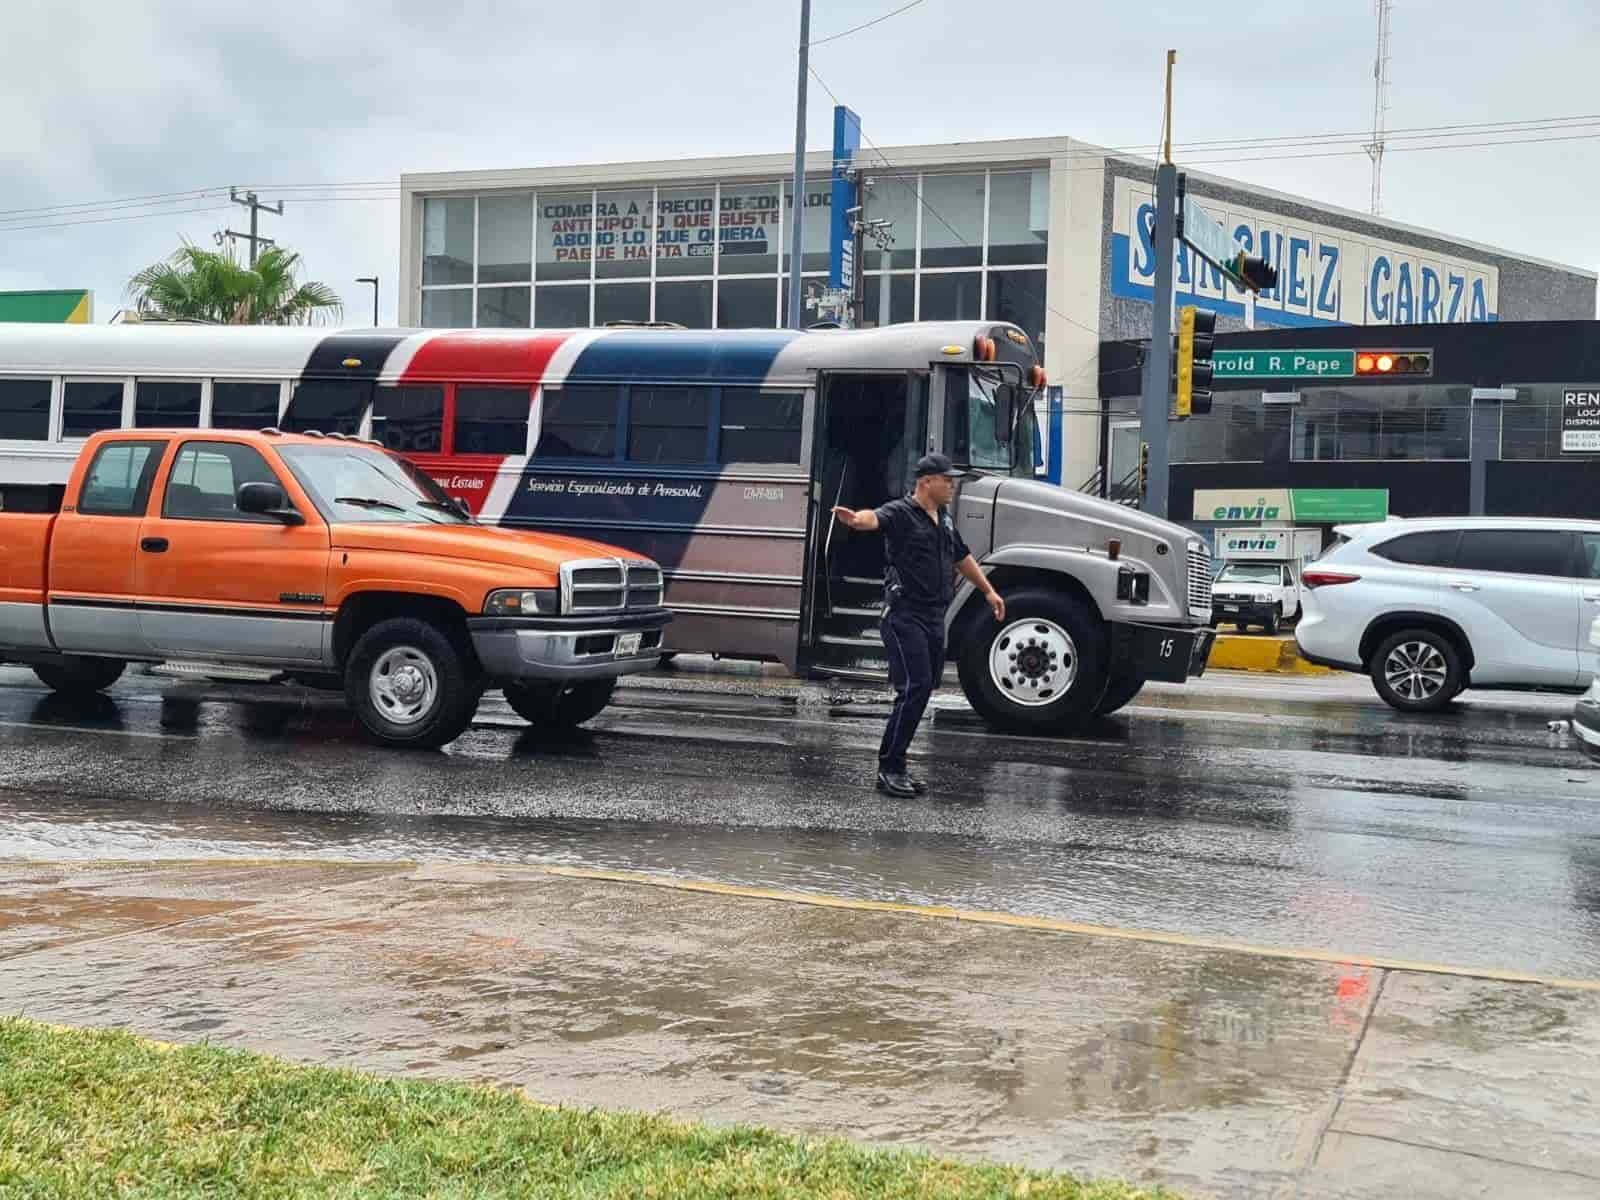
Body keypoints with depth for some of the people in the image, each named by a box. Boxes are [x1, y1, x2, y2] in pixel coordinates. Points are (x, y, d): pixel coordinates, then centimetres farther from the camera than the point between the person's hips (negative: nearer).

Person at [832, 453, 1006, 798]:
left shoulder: (945, 519, 16)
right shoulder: (901, 513, -9)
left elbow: (962, 557, 31)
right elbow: (874, 518, -32)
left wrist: (989, 591, 39)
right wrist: (855, 519, -56)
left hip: (934, 619, 9)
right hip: (905, 616, -8)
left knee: (922, 690, 9)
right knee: (914, 689, -15)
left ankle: (896, 769, 17)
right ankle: (888, 769, -9)